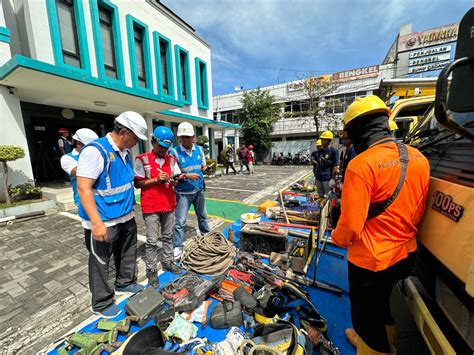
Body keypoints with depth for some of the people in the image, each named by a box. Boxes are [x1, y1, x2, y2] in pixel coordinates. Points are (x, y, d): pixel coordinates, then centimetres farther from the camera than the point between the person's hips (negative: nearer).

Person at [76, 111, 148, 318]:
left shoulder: (125, 152, 7)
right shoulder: (95, 151, -19)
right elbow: (83, 188, -23)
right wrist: (97, 223, -26)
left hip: (126, 218, 8)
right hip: (103, 222, -8)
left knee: (127, 254, 23)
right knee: (100, 263, 12)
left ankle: (125, 282, 47)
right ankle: (101, 303, 32)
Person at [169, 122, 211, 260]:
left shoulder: (199, 149, 0)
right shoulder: (174, 152, -13)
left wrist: (207, 169, -14)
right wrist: (187, 176, -27)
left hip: (199, 190, 5)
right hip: (183, 192, -4)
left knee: (202, 216, 22)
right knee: (180, 221, 0)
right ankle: (178, 248, 16)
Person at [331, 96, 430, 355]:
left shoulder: (361, 164, -26)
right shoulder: (418, 158, -3)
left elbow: (350, 225, -24)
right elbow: (418, 211, 7)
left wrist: (337, 238, -3)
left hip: (370, 260, -8)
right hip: (406, 255, 8)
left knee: (367, 316, 18)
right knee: (385, 307, 31)